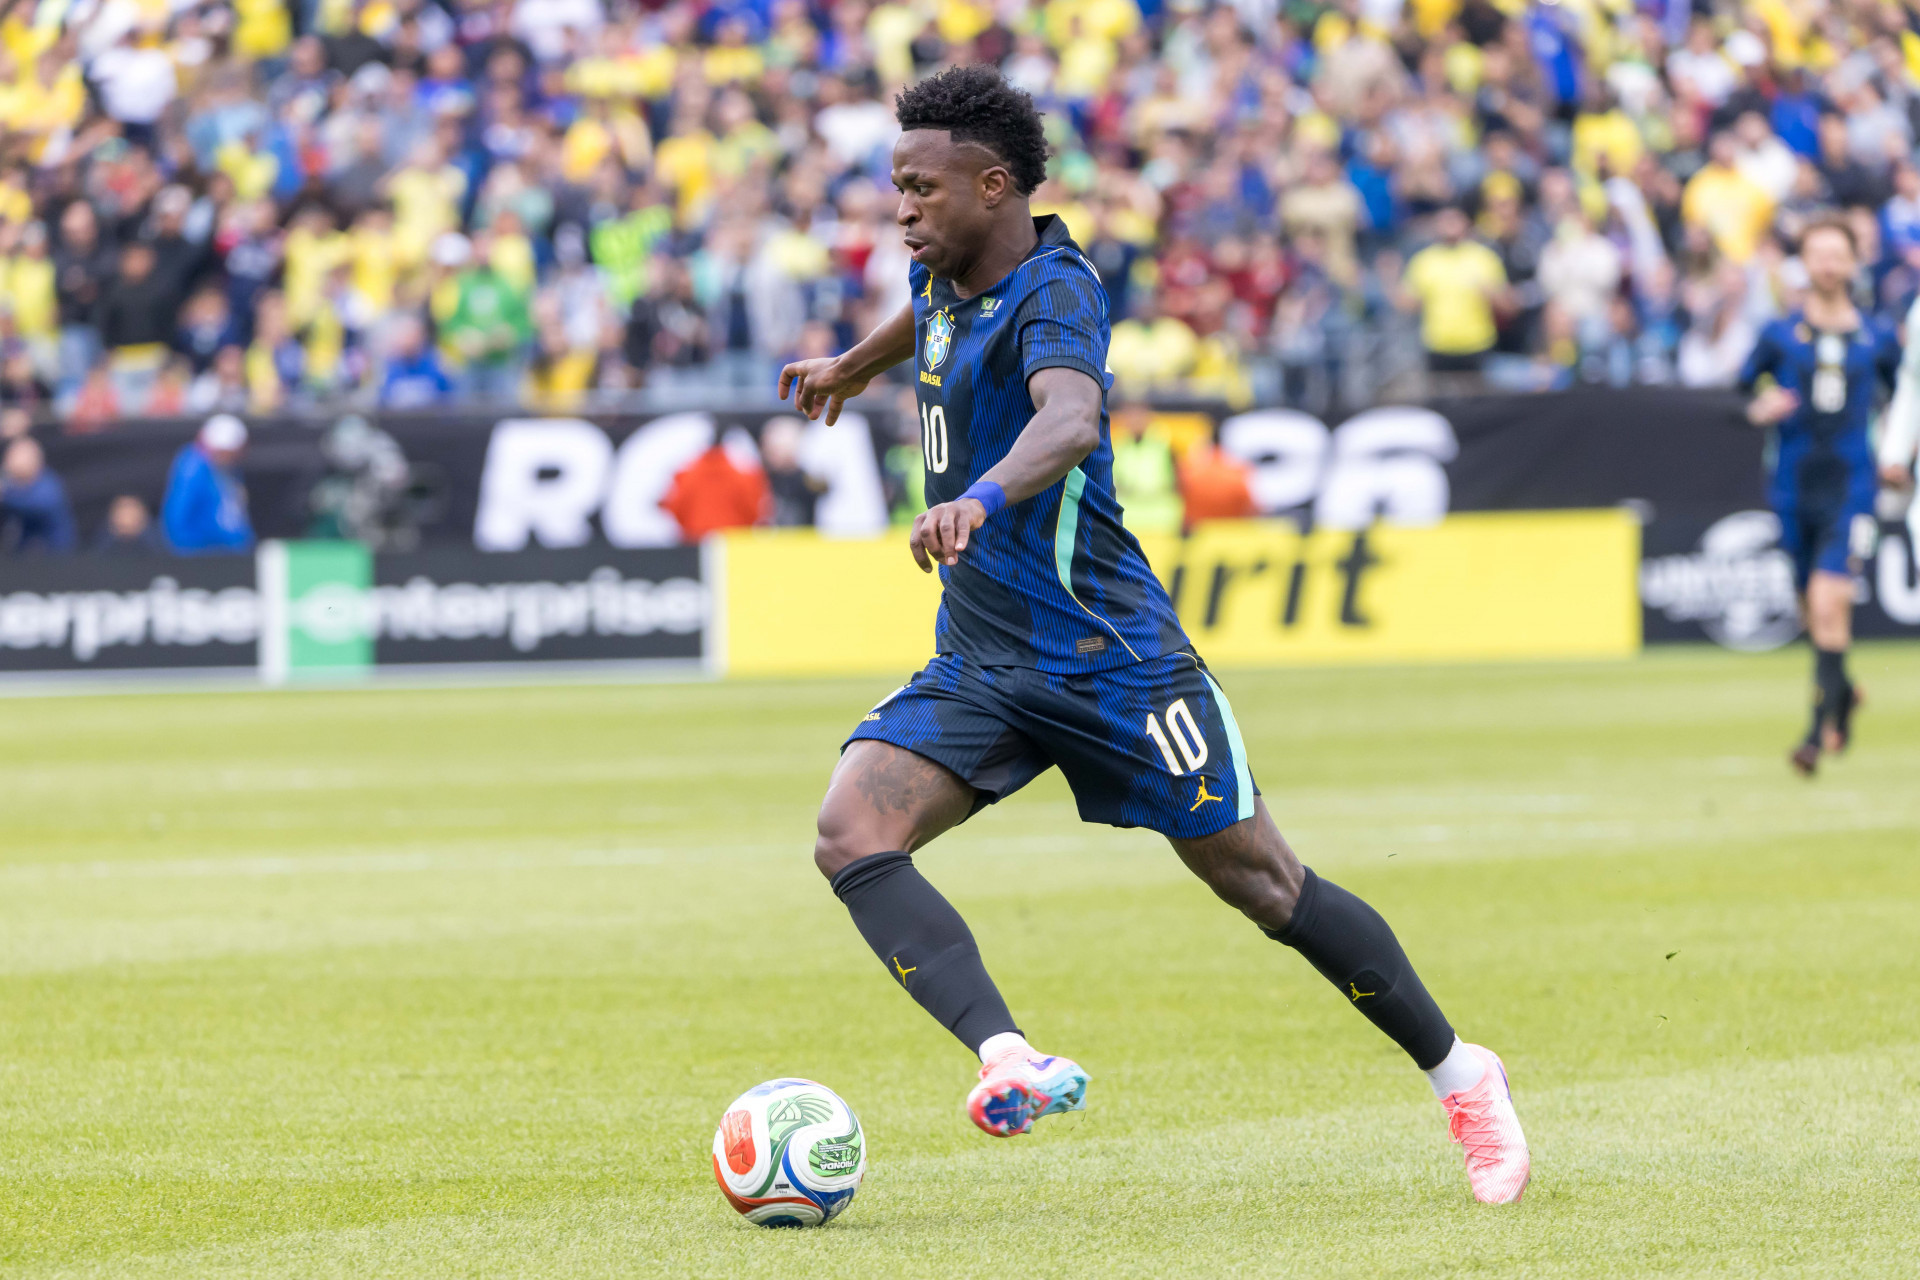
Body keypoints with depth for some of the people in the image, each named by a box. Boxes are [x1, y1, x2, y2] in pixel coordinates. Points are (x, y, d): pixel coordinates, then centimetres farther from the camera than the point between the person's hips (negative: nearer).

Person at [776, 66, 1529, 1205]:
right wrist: (856, 365, 53)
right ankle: (1009, 1060, -34)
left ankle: (1461, 1077, 18)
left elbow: (1071, 418, -43)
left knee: (1256, 878, 0)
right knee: (854, 833, -18)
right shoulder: (945, 277, 6)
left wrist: (981, 497, -62)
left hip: (1105, 654, -8)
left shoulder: (1053, 294, -20)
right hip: (977, 663, 8)